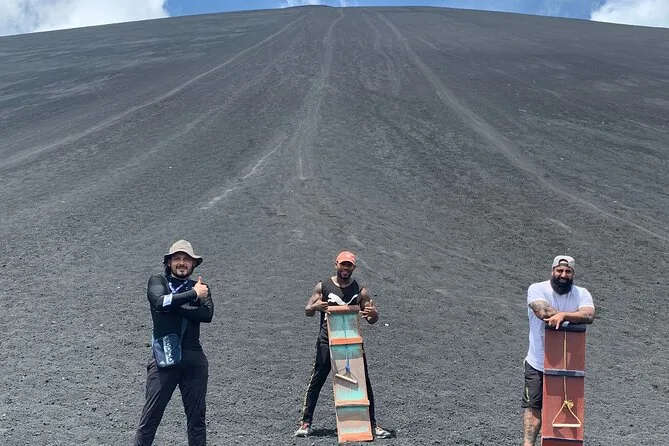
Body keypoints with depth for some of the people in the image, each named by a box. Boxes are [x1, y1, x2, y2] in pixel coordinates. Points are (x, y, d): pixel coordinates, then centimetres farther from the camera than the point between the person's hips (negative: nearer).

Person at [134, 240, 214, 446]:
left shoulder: (200, 287, 12)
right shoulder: (157, 281, 8)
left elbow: (207, 314, -8)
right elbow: (160, 302, -14)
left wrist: (171, 304, -11)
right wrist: (193, 294, -11)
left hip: (194, 359, 2)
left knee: (197, 417, 8)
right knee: (150, 416, 1)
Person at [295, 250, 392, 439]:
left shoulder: (360, 290, 2)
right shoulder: (323, 286, 1)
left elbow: (372, 320, 4)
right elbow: (307, 311, 1)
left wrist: (373, 314, -22)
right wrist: (315, 307, -23)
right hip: (327, 341, -1)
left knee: (364, 383, 3)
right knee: (316, 382, 0)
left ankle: (373, 424, 15)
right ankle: (306, 423, 10)